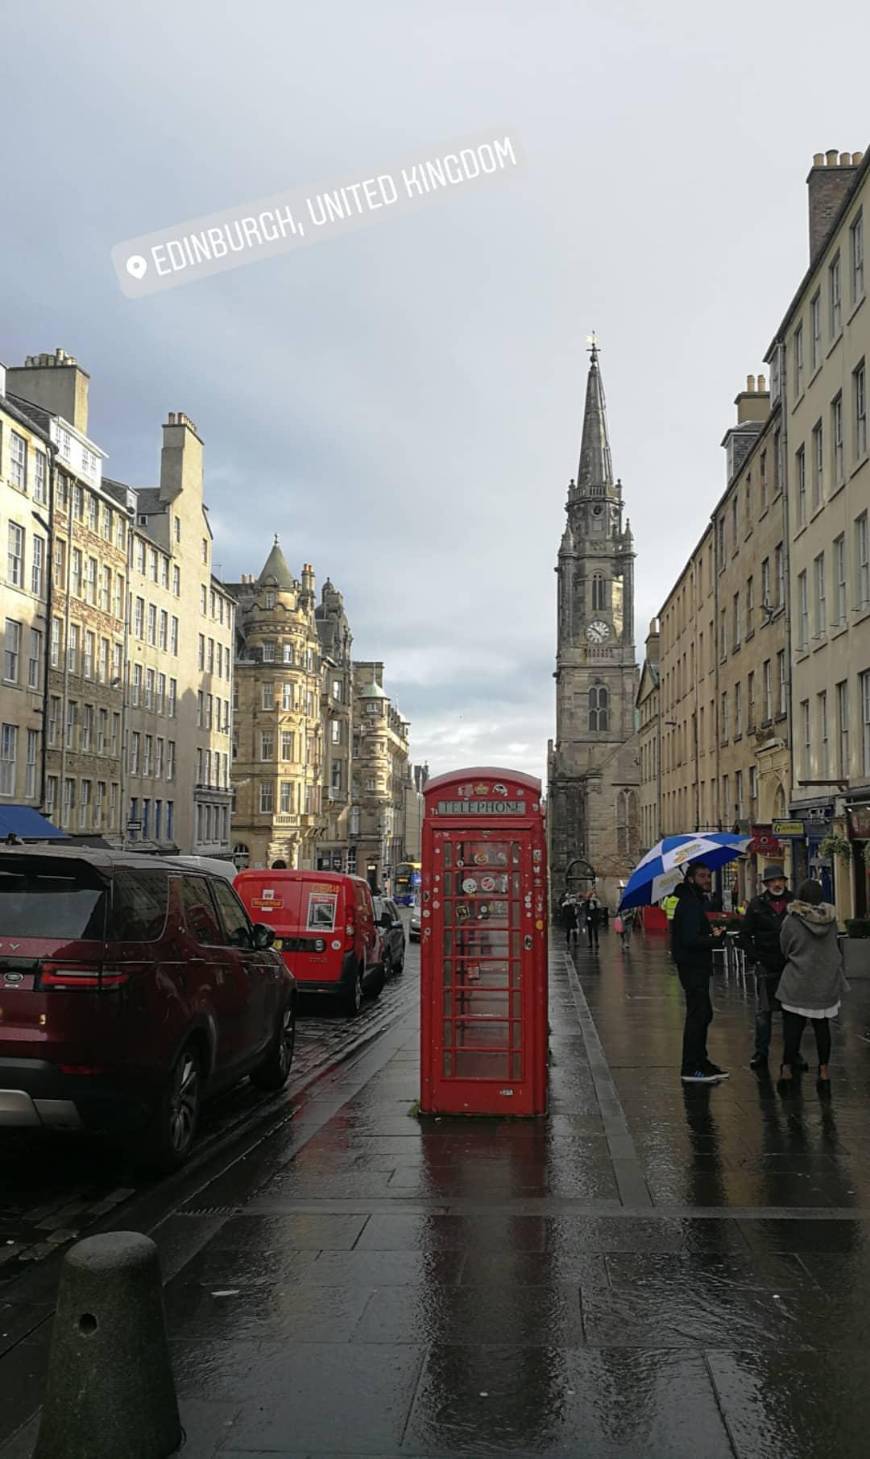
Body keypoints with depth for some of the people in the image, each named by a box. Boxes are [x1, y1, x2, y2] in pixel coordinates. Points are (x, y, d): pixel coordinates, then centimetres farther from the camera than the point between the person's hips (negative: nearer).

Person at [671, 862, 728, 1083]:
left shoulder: (696, 901, 16)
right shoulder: (690, 904, -18)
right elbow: (690, 940, -25)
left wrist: (710, 931, 3)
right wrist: (714, 938, -13)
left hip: (697, 966, 11)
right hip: (692, 966, -11)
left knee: (703, 1014, 18)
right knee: (697, 1015, -7)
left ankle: (700, 1062, 28)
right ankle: (690, 1069, -2)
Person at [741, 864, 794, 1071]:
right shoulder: (757, 904, 2)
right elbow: (746, 934, 5)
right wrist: (756, 957, -5)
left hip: (791, 964, 1)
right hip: (766, 966, -1)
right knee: (763, 1011, 2)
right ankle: (761, 1052, 9)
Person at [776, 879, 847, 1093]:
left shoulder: (791, 921, -13)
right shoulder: (830, 919, -4)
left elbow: (784, 950, -2)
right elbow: (836, 947, 8)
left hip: (797, 984, -3)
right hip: (827, 983, 3)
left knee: (793, 1026, 4)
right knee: (822, 1027, 12)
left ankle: (787, 1069, 5)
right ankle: (824, 1071, 13)